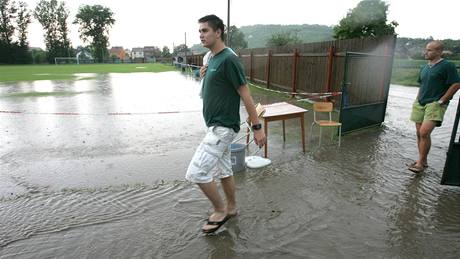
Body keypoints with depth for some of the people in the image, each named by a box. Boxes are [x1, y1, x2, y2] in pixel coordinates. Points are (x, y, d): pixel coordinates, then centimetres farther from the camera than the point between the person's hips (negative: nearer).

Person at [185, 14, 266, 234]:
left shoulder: (228, 59, -17)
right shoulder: (212, 59, 12)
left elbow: (245, 94, -18)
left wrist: (257, 127, -17)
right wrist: (205, 75, 10)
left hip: (223, 127, -9)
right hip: (216, 125, 10)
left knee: (196, 172, -8)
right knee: (223, 170, 19)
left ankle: (220, 210, 13)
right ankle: (231, 208, 36)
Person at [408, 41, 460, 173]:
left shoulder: (447, 66, -6)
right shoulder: (425, 67, 15)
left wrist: (442, 100, -11)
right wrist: (417, 100, 14)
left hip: (435, 104, -7)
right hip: (420, 104, 7)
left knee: (424, 132, -18)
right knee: (419, 133, 7)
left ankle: (420, 163, -7)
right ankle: (423, 160, 21)